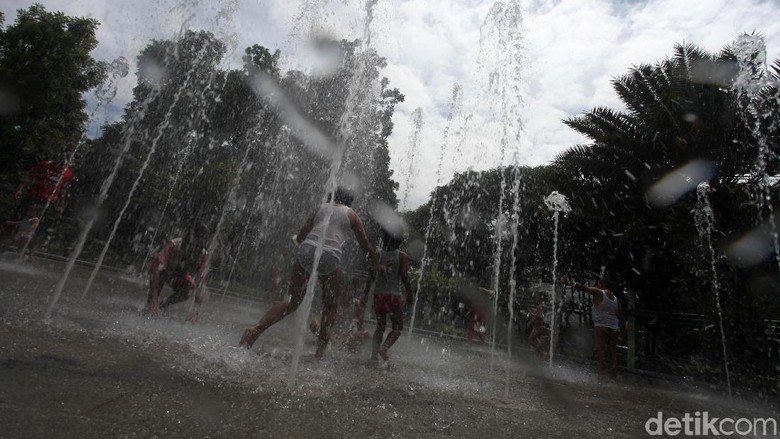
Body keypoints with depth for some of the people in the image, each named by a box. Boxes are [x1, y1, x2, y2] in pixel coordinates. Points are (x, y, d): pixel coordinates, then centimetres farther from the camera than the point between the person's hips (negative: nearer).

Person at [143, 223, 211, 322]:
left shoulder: (204, 256, -31)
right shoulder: (174, 245, -36)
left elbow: (201, 282, -34)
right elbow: (156, 268, -40)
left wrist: (196, 310, -41)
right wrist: (154, 300, -47)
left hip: (180, 277, 2)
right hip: (166, 272, -2)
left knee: (187, 292, -27)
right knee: (162, 272, -35)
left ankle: (164, 305, 2)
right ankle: (150, 303, -17)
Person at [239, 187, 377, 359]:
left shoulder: (321, 207, 23)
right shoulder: (350, 214, 16)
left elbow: (300, 237, 24)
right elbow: (366, 245, 17)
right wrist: (377, 264, 28)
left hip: (306, 251, 3)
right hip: (329, 258, -3)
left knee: (292, 302, 14)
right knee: (330, 306, 16)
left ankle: (256, 329, 0)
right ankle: (320, 350, 12)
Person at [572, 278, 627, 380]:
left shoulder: (598, 293, -2)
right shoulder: (616, 299, 15)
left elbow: (584, 288, -14)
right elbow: (621, 317, 14)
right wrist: (623, 330, 16)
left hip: (601, 326, -6)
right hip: (614, 328, 6)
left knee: (601, 350, -7)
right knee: (612, 352, 10)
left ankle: (602, 374, -12)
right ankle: (613, 375, 13)